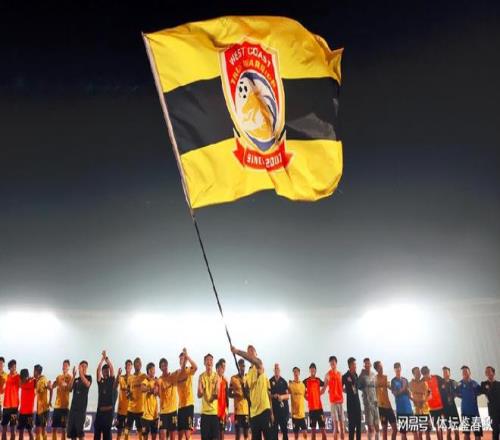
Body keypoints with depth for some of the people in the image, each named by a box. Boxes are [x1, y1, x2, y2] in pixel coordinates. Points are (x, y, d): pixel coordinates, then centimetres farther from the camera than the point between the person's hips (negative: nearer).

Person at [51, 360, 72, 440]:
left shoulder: (70, 377, -6)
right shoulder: (59, 377, 12)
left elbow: (70, 389, -21)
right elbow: (52, 388, 19)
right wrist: (50, 400, 10)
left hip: (64, 406, -6)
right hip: (56, 405, 6)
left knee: (63, 428, -3)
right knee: (54, 428, 8)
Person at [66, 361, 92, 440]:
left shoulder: (88, 377, 2)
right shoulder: (75, 379, 15)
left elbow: (87, 384, -20)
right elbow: (70, 388, -2)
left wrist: (81, 373, -25)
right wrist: (74, 376, -9)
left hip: (82, 407, -5)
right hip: (73, 406, 5)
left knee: (80, 430, -10)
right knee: (71, 429, 6)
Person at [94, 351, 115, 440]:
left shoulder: (111, 380, 4)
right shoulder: (100, 380, 6)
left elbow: (112, 368, -11)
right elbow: (98, 369, -9)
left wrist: (106, 357, -16)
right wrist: (102, 358, -17)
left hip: (109, 409, -1)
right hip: (100, 409, 1)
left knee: (107, 430, 2)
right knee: (97, 428, 4)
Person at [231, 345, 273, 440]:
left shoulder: (259, 365, -3)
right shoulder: (249, 373, 16)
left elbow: (253, 360, -27)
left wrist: (237, 351, -35)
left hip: (264, 409, -7)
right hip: (254, 412, 7)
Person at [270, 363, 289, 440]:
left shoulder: (284, 381, 6)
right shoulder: (270, 381, 3)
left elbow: (288, 395, 5)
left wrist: (282, 397, -15)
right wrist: (273, 396, -13)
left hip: (284, 408, 1)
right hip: (274, 408, -1)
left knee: (285, 428, 3)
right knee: (274, 428, 1)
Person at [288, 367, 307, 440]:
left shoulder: (303, 384, 5)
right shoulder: (290, 384, -5)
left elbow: (305, 396, 14)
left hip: (302, 413, 2)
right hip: (294, 413, -2)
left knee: (305, 432, -1)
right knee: (296, 433, 5)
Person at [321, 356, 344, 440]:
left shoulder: (340, 374, 13)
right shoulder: (328, 375, -5)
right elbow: (324, 388, -6)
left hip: (340, 399, 6)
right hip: (333, 400, -6)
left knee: (342, 422, 8)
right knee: (335, 422, -7)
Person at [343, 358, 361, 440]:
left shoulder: (356, 375, 7)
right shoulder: (345, 376, -13)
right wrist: (348, 391, -2)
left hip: (357, 400, 7)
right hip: (350, 401, -6)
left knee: (358, 422, 10)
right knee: (352, 422, -4)